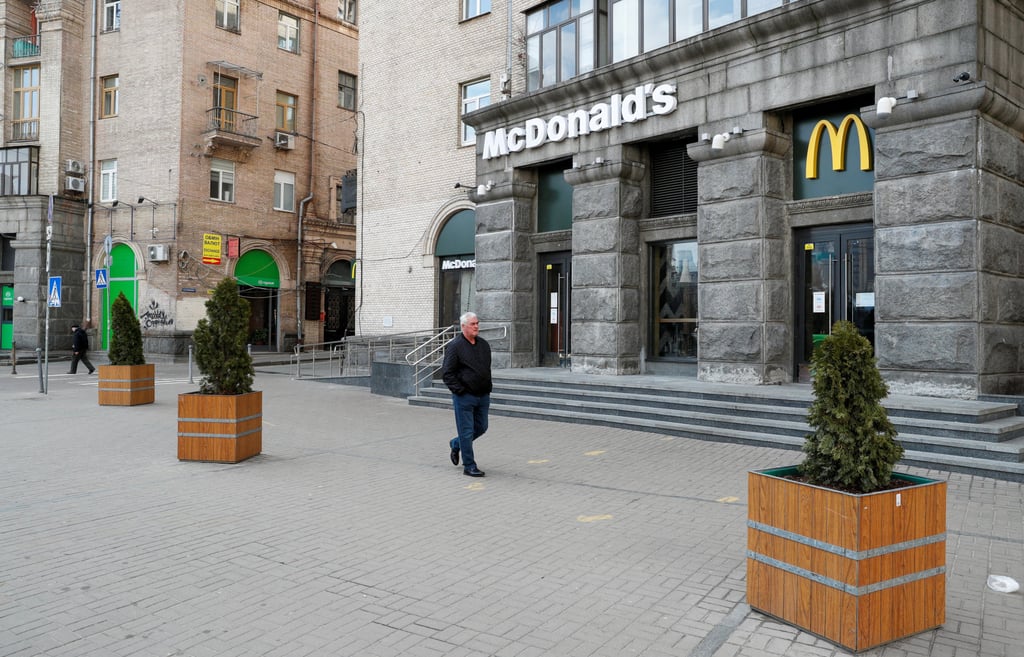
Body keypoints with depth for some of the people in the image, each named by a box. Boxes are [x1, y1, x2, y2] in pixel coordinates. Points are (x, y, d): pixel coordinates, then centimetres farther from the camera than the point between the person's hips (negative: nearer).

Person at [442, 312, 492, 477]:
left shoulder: (484, 344, 11)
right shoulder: (455, 346, -10)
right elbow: (447, 373, -11)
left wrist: (488, 388, 13)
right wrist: (460, 390, -15)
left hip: (483, 396, 7)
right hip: (464, 397, -7)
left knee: (481, 427, 14)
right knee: (467, 431, 0)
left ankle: (456, 444, 39)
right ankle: (469, 466, 9)